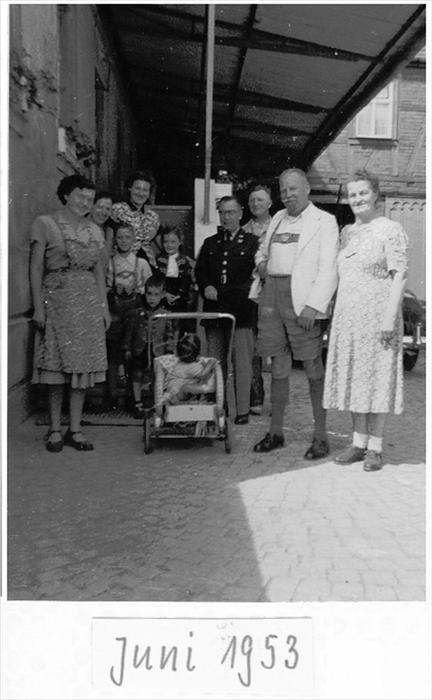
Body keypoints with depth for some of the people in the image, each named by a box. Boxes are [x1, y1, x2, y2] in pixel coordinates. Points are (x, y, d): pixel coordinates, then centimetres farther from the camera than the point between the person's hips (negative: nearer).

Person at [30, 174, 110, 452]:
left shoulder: (93, 230, 14)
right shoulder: (45, 224, 2)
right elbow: (36, 268, -2)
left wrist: (105, 306, 9)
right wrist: (39, 307, -9)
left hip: (89, 301, 4)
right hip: (57, 299, -4)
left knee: (83, 364, 1)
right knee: (57, 365, -3)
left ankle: (75, 429, 9)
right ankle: (55, 430, 7)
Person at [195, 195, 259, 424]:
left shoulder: (251, 242, 5)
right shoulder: (209, 243, 19)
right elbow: (199, 271, 18)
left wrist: (222, 293, -10)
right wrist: (206, 287, -5)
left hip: (241, 310, -4)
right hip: (213, 310, 4)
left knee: (242, 361, -4)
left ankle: (243, 410, 2)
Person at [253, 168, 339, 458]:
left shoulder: (324, 221, 1)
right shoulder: (278, 219, 19)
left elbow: (328, 270, -8)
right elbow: (262, 249, 35)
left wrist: (313, 306, -18)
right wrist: (261, 262, 10)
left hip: (303, 302, -5)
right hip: (272, 296, 6)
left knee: (313, 368, -3)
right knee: (279, 367, 9)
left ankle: (321, 437, 5)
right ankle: (276, 432, 18)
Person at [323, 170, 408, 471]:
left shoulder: (391, 229, -5)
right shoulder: (348, 232, 15)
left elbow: (399, 275, -11)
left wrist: (390, 316, -19)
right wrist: (336, 314, 13)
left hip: (377, 316, -6)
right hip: (347, 316, 6)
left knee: (377, 378, -1)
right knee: (353, 378, 8)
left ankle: (375, 448, 7)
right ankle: (358, 443, 17)